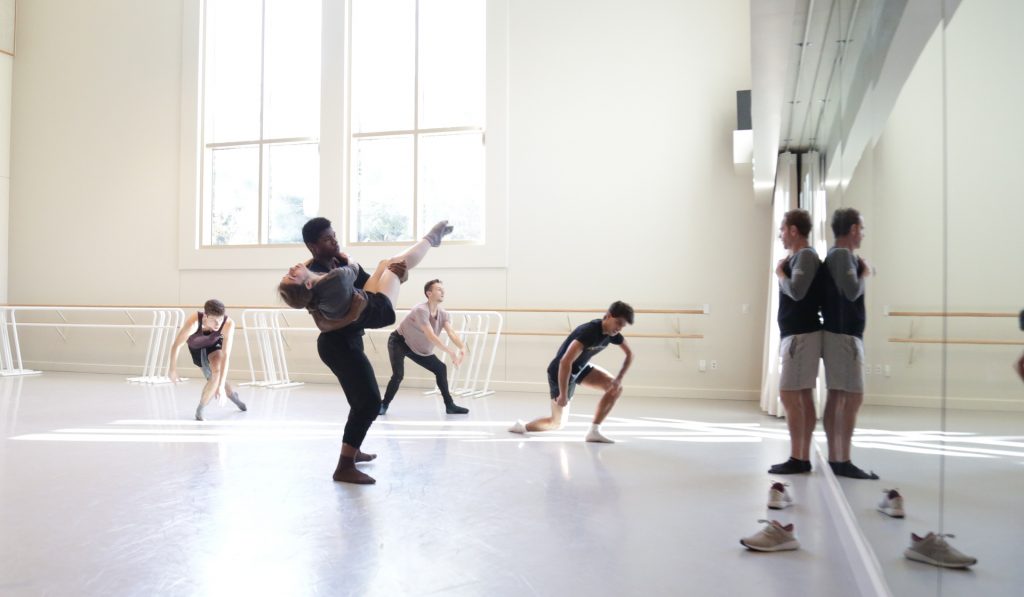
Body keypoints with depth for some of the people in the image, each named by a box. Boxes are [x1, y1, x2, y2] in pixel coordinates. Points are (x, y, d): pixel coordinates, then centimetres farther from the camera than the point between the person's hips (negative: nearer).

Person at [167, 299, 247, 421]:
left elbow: (225, 355, -39)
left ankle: (199, 410, -8)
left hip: (215, 344, 0)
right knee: (214, 378, 8)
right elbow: (176, 345, -28)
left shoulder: (228, 324, -40)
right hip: (197, 347, 0)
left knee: (217, 371, -26)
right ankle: (232, 395, 42)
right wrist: (172, 369, -17)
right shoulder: (193, 322, -43)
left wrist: (221, 384, -43)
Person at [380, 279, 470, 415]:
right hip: (398, 342, -8)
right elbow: (431, 336, -40)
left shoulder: (443, 314, -9)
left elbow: (451, 333, -24)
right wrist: (450, 351, -47)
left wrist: (462, 347, -43)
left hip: (418, 347, 8)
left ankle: (449, 405, 12)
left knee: (441, 369, 3)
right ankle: (383, 405, -2)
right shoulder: (421, 310, -32)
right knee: (398, 375, -23)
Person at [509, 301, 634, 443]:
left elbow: (629, 354, 6)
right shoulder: (589, 331, -35)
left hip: (581, 368, 8)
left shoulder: (612, 333, -10)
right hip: (560, 372, -8)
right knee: (558, 422, 2)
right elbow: (565, 362, -39)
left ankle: (594, 431, -1)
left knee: (615, 387, -7)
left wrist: (619, 378, -8)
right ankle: (522, 426, 28)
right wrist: (563, 395, -33)